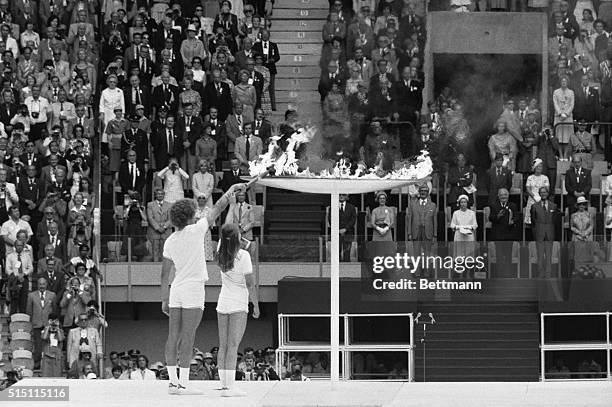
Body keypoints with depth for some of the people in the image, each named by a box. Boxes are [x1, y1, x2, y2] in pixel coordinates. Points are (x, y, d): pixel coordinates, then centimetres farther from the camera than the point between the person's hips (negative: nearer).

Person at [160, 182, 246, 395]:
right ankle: (183, 383, -9)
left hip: (176, 290, 5)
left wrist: (164, 300, 13)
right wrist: (231, 189, 13)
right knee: (187, 338, -7)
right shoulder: (196, 231, -9)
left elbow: (165, 274, 7)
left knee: (174, 337, 5)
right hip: (193, 290, -5)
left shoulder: (169, 242, 5)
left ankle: (173, 381, 5)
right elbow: (217, 209, 0)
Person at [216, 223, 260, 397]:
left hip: (222, 304, 5)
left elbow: (222, 238, 26)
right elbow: (250, 284, -10)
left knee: (223, 346, 9)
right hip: (239, 306, -5)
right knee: (233, 346, -8)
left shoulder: (220, 254, 1)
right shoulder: (243, 256, -14)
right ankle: (230, 386, -12)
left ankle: (224, 383, 8)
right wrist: (256, 305, -1)